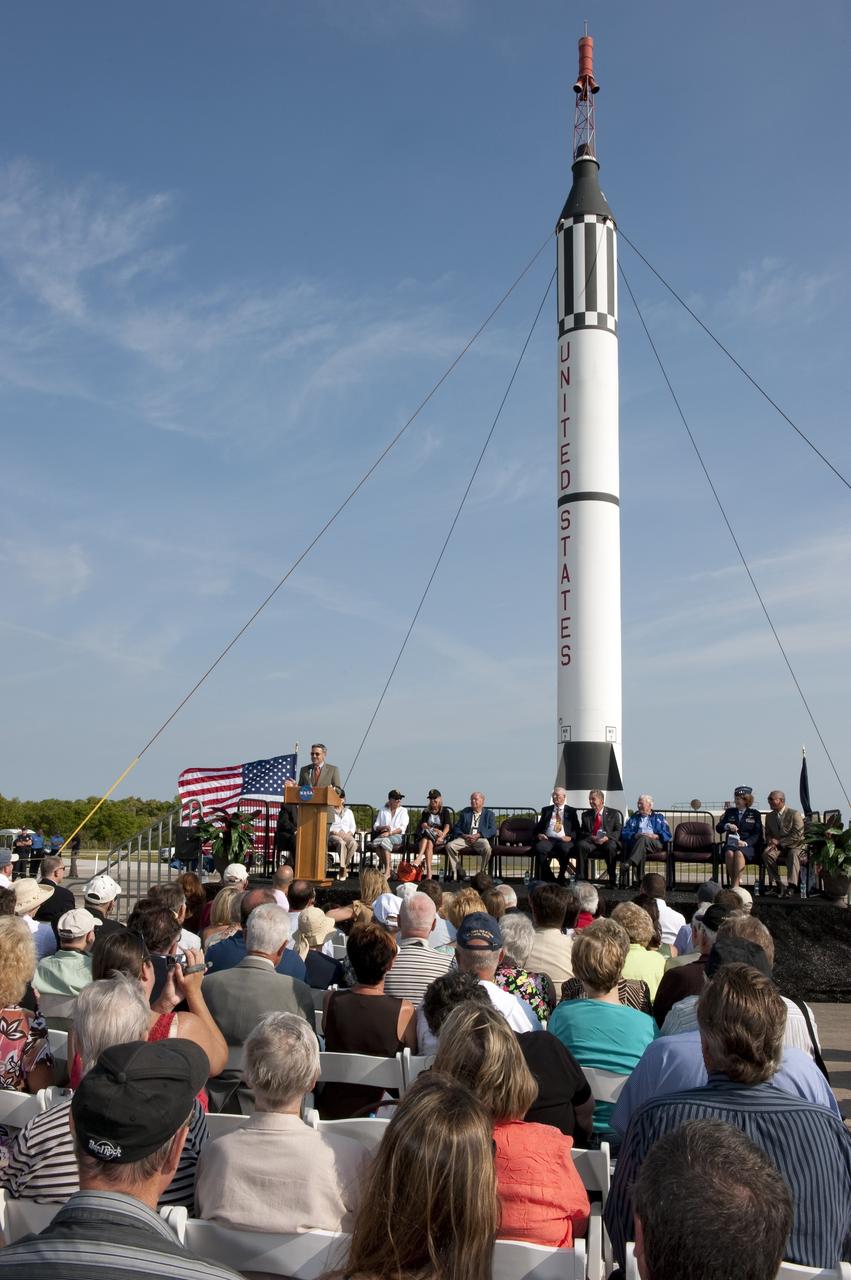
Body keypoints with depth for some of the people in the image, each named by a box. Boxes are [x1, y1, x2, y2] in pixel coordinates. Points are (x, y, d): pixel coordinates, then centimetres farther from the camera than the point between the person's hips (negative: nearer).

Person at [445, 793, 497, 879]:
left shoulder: (489, 814, 14)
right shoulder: (465, 812, 21)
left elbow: (493, 830, 0)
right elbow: (456, 828, 15)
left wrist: (478, 835, -15)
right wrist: (463, 835, -8)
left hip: (480, 839, -3)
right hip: (465, 839, 3)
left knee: (486, 847, -37)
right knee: (449, 845, -25)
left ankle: (483, 872, -16)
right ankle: (457, 871, -12)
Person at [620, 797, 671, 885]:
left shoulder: (659, 818, 24)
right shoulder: (633, 818, 28)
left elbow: (667, 835, 10)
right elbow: (624, 833, 12)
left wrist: (655, 836, -9)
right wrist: (635, 835, -8)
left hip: (655, 844, -1)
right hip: (636, 843, 1)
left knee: (643, 838, -37)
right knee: (642, 849, -38)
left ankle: (629, 862, -55)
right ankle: (640, 880, -50)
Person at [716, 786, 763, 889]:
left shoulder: (755, 814, 11)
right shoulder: (729, 812, 18)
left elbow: (757, 834, 1)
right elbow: (718, 828, 11)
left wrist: (746, 843, -17)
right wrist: (727, 826, -12)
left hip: (748, 846, -2)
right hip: (731, 843, 2)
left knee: (739, 853, -37)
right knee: (729, 853, -34)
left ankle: (736, 886, -39)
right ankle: (733, 882, -27)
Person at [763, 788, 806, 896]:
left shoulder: (794, 814, -8)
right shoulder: (769, 816, 12)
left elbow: (797, 835, -15)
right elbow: (768, 834, 19)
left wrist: (779, 842, -19)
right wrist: (770, 841, -6)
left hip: (795, 846, -5)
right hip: (778, 847, 5)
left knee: (793, 854, -39)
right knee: (766, 853, -27)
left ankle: (791, 886, -41)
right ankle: (775, 884, -25)